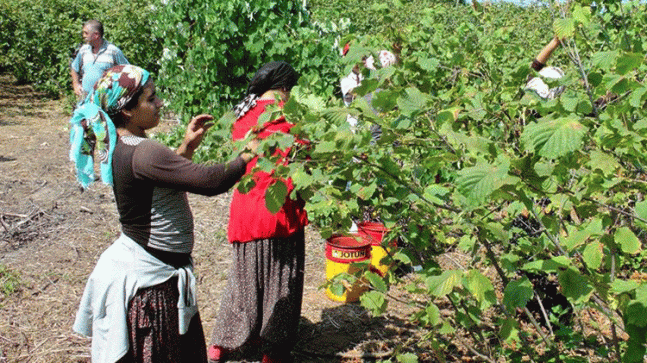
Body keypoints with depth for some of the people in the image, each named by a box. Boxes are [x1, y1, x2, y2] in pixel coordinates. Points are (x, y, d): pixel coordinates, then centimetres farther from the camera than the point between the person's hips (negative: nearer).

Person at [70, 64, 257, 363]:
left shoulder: (123, 146, 4)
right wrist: (247, 155, -16)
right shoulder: (141, 152, -26)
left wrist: (187, 147, 9)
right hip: (147, 276, -9)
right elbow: (209, 181, -31)